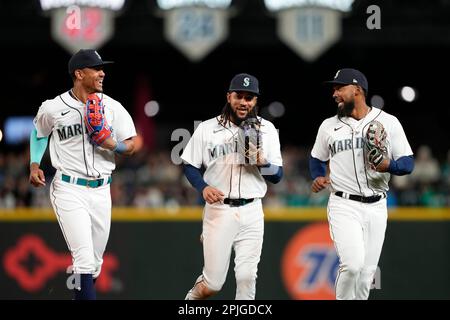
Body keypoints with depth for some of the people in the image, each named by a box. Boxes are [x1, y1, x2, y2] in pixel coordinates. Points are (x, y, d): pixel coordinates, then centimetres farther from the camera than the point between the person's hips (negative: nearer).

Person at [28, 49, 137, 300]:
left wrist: (113, 144, -18)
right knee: (85, 258, -17)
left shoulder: (113, 107, 2)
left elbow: (132, 145, 3)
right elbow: (39, 132, 16)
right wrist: (34, 164, 3)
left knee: (95, 261, 12)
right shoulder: (53, 108, -4)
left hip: (101, 191, 4)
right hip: (69, 190, -4)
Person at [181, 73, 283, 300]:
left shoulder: (266, 130, 7)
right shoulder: (207, 129, 2)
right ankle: (192, 299, 28)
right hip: (218, 210, -2)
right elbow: (190, 166, 7)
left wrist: (262, 163, -14)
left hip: (251, 212, 2)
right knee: (213, 283, -1)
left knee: (246, 277, -6)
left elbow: (277, 176, 7)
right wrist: (203, 187, -12)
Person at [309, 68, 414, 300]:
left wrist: (388, 165, -19)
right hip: (343, 205, -1)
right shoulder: (329, 126, 8)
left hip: (376, 208, 1)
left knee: (366, 272, 4)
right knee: (352, 264, -21)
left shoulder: (388, 122, 3)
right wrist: (318, 178, 1)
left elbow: (408, 163, 2)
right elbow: (317, 158, 23)